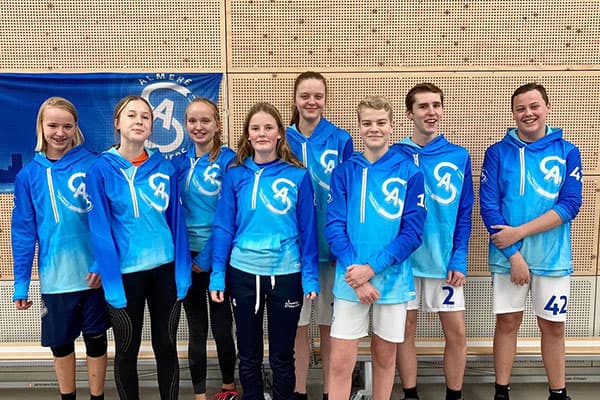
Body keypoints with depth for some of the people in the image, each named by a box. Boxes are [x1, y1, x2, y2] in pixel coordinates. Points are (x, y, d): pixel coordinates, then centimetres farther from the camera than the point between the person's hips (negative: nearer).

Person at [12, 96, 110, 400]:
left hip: (93, 273, -2)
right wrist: (21, 283, 2)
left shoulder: (94, 165, -8)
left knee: (96, 339, 13)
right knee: (60, 343, 17)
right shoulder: (29, 175, 0)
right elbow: (23, 232, 2)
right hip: (54, 278, 2)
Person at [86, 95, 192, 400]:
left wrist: (183, 273, -2)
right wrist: (112, 282, -12)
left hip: (166, 269, 2)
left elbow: (176, 221, 2)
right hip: (125, 272, -2)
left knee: (166, 346, 14)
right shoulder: (101, 169, -7)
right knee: (127, 351, 14)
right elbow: (101, 230, -8)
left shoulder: (165, 167, 0)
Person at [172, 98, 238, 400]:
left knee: (221, 327, 8)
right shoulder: (178, 162, 6)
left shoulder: (229, 160, -8)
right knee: (196, 330, 11)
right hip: (187, 255, 3)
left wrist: (209, 256, -14)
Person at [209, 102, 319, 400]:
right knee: (248, 356, 17)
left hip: (286, 274, -1)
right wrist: (218, 276, -3)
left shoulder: (298, 176, -4)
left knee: (282, 356, 14)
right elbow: (223, 228, 0)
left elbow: (307, 229, -2)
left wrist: (310, 276, -5)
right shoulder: (235, 176, 0)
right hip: (243, 274, 2)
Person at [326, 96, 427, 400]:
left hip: (392, 280, 0)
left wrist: (371, 268, -15)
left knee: (384, 357, 16)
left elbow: (412, 232, -6)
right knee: (340, 363, 4)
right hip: (350, 280, 1)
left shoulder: (409, 172, -1)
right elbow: (334, 226, -4)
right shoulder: (344, 171, 2)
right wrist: (355, 272, -15)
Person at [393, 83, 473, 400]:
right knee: (405, 330, 10)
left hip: (445, 260, 1)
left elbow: (464, 214, 1)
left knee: (456, 333, 7)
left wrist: (459, 259, -6)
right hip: (402, 259, -1)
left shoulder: (459, 156, 1)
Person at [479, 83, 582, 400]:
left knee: (553, 326, 12)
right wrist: (514, 254, -14)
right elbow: (488, 205, -8)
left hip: (553, 256, 1)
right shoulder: (497, 152, -1)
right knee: (507, 322, 9)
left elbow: (570, 204, -8)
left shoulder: (567, 152, 1)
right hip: (507, 255, 0)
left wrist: (520, 231, -17)